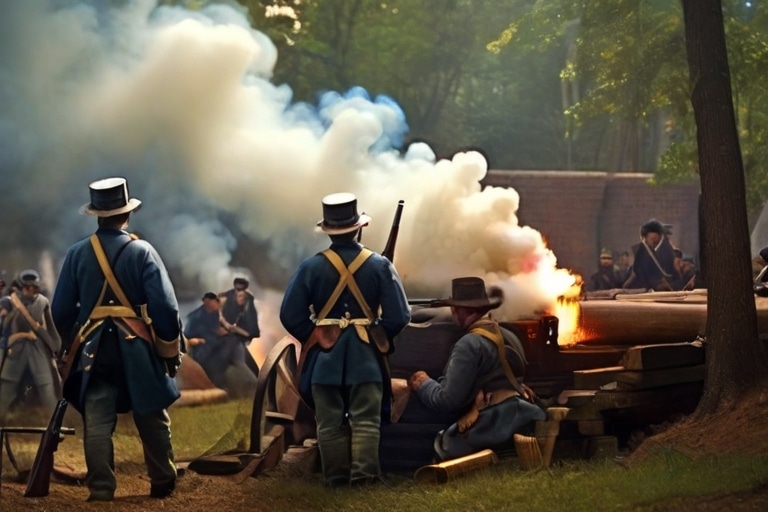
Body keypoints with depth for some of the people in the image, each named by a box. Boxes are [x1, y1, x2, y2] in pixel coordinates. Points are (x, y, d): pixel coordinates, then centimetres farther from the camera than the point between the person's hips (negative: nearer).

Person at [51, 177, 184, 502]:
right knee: (152, 419, 11)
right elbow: (165, 305, -12)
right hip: (138, 349, -1)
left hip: (94, 351, 1)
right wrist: (172, 347, -2)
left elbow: (61, 309, 3)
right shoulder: (142, 252, -8)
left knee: (97, 421, 2)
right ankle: (162, 484, 18)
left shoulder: (77, 254, 1)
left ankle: (101, 487, -3)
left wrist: (71, 344, 17)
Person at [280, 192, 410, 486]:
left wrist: (312, 338, 9)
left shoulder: (311, 267, -5)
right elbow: (399, 316, -7)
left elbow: (290, 315, -6)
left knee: (330, 423, 8)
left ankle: (336, 476, 11)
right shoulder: (379, 266, -5)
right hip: (365, 356, 0)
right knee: (365, 421, 4)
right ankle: (364, 474, -1)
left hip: (325, 356, 0)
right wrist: (379, 337, 10)